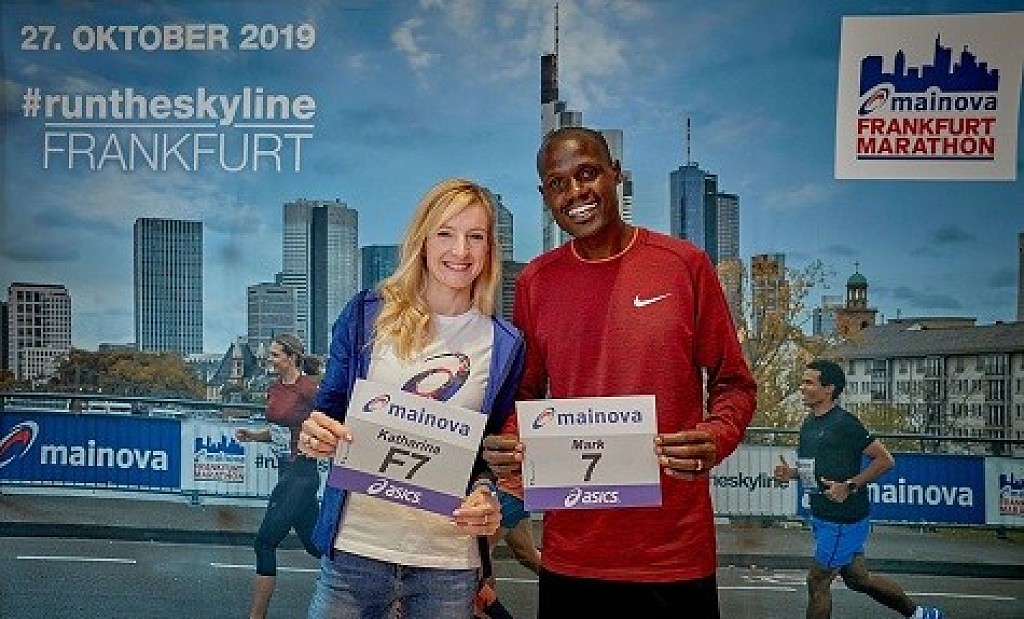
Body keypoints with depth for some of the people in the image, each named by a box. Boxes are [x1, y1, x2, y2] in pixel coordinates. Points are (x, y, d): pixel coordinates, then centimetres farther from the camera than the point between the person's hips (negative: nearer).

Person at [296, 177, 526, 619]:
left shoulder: (504, 345, 0)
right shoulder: (368, 313, -1)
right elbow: (328, 406, 7)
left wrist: (485, 494, -12)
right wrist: (315, 435, -14)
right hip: (355, 547, 0)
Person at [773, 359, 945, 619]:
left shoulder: (844, 423, -17)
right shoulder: (808, 425, 8)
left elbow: (885, 460, -15)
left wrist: (849, 486, -21)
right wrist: (791, 473, 2)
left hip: (843, 519, -9)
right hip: (822, 517, 9)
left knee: (817, 580, -2)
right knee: (857, 577, 18)